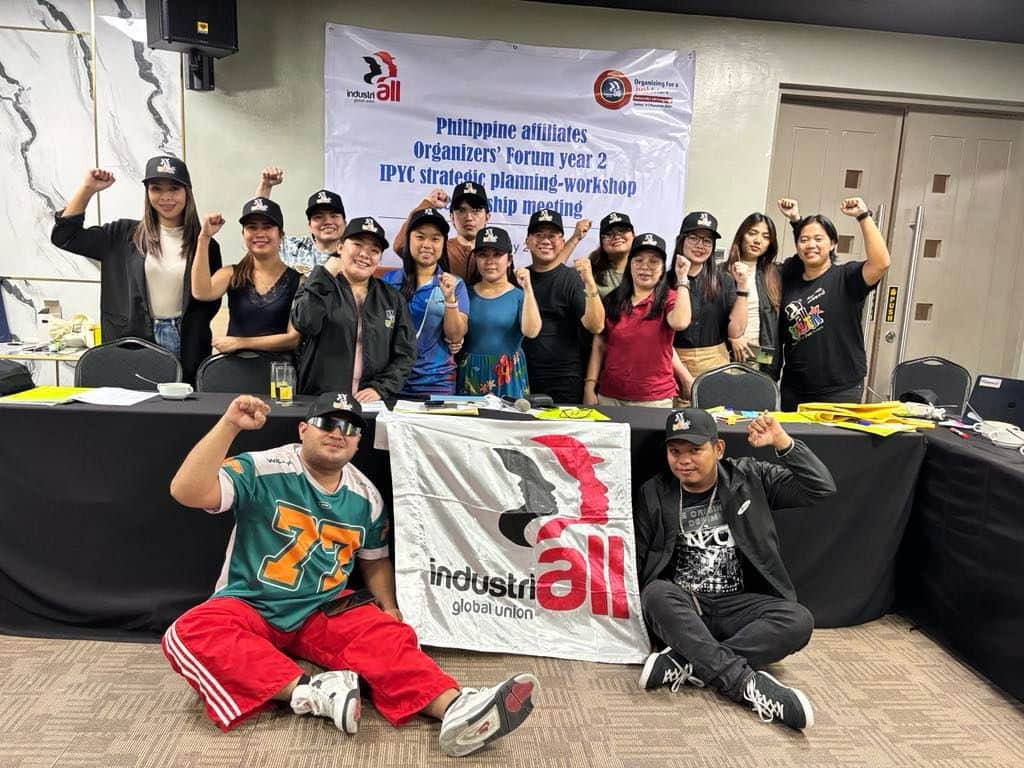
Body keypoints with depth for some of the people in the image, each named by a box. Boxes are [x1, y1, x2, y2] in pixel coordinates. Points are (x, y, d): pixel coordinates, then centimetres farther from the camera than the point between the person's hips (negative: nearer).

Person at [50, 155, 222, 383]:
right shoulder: (125, 235, 5)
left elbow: (211, 302, 4)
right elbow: (64, 236, 7)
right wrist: (87, 189, 3)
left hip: (186, 346, -1)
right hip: (135, 345, 1)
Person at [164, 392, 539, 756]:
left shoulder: (366, 497, 2)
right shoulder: (262, 469, -12)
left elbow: (375, 561, 16)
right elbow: (186, 491, -25)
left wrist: (389, 608, -1)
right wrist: (229, 424, -34)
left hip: (326, 610, 2)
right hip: (250, 607, -2)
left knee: (384, 634, -25)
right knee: (189, 634, -32)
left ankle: (455, 708, -45)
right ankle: (310, 691, -40)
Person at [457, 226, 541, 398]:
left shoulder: (520, 295, 0)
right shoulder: (467, 294, 7)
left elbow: (531, 332, -15)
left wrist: (528, 289, -21)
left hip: (509, 377, -2)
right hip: (471, 376, 2)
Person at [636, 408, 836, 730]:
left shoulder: (749, 478, 5)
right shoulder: (654, 493, 4)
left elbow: (821, 488, -1)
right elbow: (635, 561, 5)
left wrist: (782, 441, -12)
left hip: (736, 605, 1)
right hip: (681, 604, -1)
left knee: (798, 620, -27)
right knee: (656, 593, -34)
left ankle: (684, 664, -34)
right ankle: (749, 685, -37)